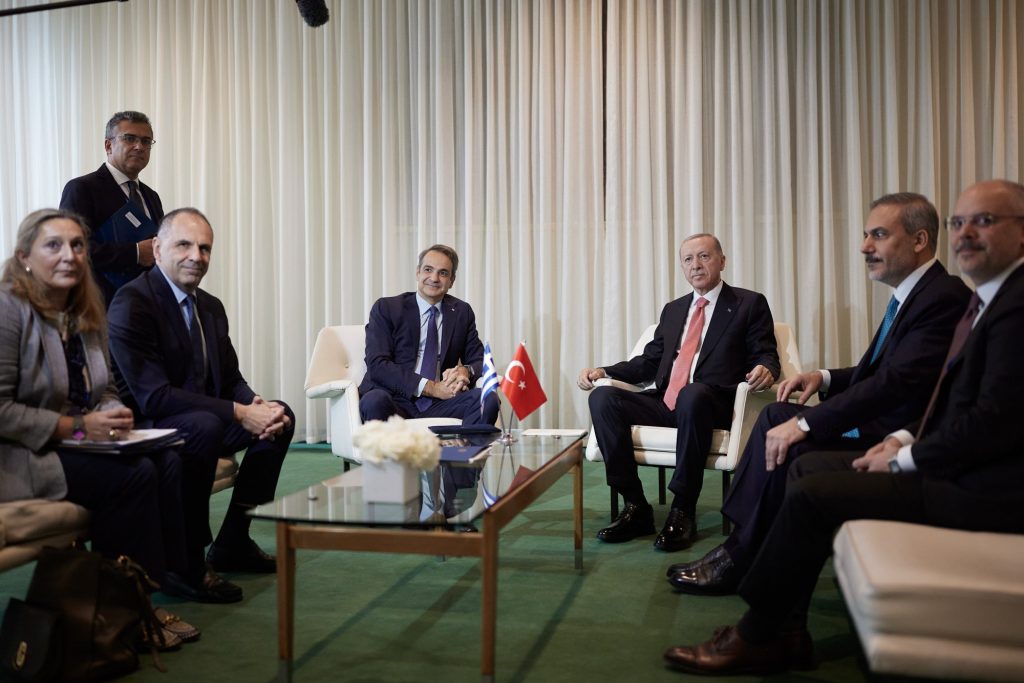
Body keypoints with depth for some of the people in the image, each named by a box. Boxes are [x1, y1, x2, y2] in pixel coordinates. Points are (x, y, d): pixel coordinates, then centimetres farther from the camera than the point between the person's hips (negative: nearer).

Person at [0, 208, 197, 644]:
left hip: (73, 444, 7)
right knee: (134, 474, -24)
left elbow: (106, 391, 17)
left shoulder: (87, 313, 11)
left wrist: (114, 415, -5)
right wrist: (76, 427, -21)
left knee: (166, 461, -16)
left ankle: (170, 573, -6)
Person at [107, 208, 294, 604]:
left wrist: (260, 407, -15)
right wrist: (239, 413, -28)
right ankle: (185, 562, -20)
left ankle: (232, 542, 10)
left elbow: (232, 380, 9)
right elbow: (154, 396, -26)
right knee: (205, 425, -36)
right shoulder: (131, 303, -18)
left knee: (281, 415, 3)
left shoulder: (211, 306, 8)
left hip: (202, 418, 9)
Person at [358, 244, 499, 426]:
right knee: (374, 401, -37)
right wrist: (431, 388, -18)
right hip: (395, 399, -2)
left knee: (488, 400, -26)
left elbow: (479, 360, 14)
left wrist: (466, 371, -13)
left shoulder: (462, 312, 14)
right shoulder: (386, 308, 3)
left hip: (439, 404, 3)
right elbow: (377, 365, -8)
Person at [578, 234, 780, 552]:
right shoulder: (673, 310, 25)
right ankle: (636, 507, -17)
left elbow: (766, 355, 3)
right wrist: (603, 371, 8)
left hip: (713, 404, -5)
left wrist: (764, 370, -22)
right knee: (602, 397, -20)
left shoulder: (749, 304, 11)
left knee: (692, 394, -40)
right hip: (664, 403, 5)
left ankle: (683, 512, -28)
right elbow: (649, 362, 23)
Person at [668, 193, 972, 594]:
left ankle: (739, 563, -2)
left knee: (788, 451, -22)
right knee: (776, 417, 2)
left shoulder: (944, 298, -18)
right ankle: (738, 545, 0)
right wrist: (825, 378, 1)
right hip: (875, 424, 10)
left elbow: (896, 380, -28)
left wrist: (805, 423, -28)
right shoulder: (912, 294, 12)